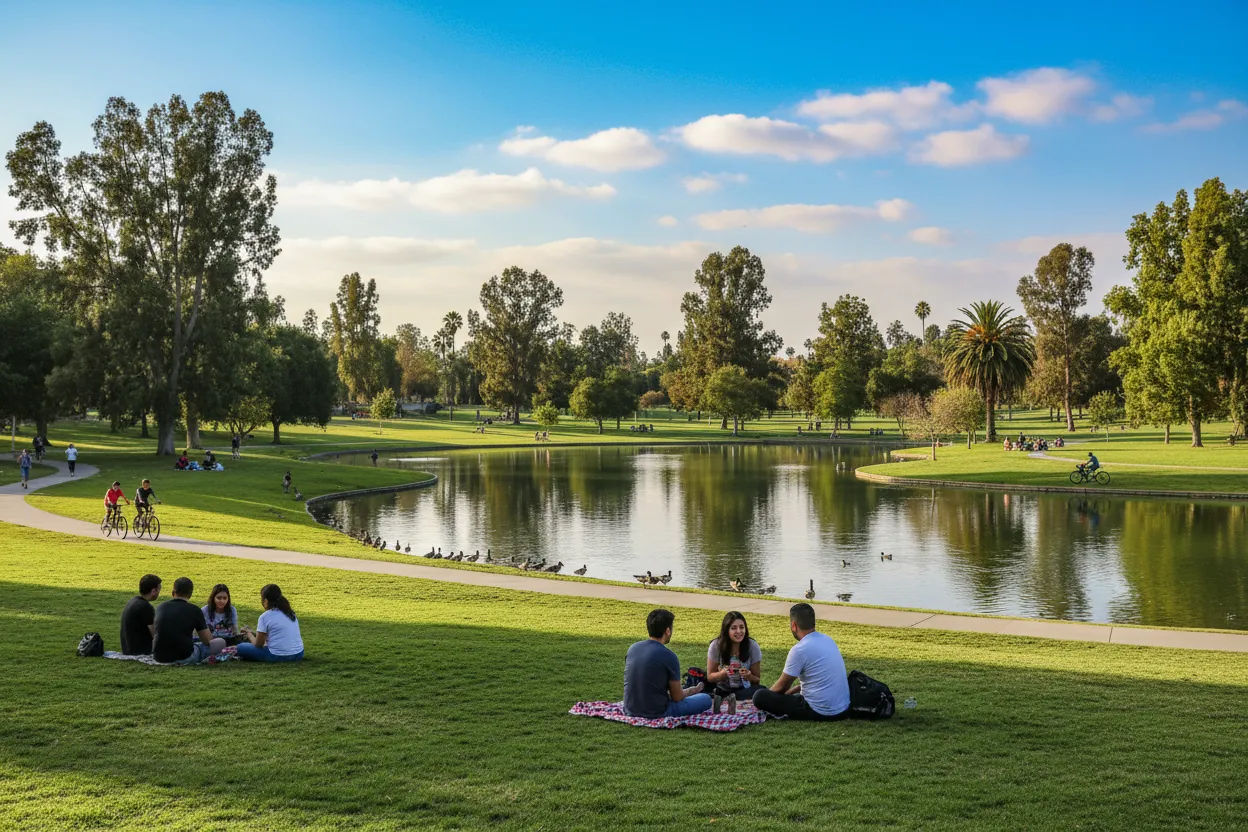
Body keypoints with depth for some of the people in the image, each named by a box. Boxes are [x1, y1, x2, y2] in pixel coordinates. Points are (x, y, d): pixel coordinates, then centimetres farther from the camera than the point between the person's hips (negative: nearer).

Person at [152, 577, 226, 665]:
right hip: (183, 658, -5)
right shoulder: (195, 610, -7)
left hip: (158, 657, 5)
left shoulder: (160, 608, 4)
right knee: (220, 642, 6)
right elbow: (207, 641, 0)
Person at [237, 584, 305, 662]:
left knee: (240, 647, 4)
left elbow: (258, 644, -2)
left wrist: (249, 634, 17)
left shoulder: (265, 617, -8)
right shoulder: (290, 613, 11)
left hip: (278, 656, -6)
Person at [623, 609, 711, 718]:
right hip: (656, 713, -6)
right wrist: (692, 690, 16)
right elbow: (677, 697, -7)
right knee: (706, 699, 6)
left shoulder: (632, 648, 1)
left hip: (630, 710, 6)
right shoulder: (669, 657, -17)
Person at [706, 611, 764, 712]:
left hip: (744, 690, 2)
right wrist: (722, 673, -25)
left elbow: (757, 680, -3)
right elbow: (710, 677, -3)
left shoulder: (752, 646, -11)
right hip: (721, 689, -2)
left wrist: (749, 676, -26)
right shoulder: (716, 645, -12)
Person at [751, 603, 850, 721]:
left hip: (820, 713, -8)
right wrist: (792, 691, 22)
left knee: (760, 696, -8)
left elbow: (782, 686, -4)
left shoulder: (799, 649, -17)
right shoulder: (828, 640, 7)